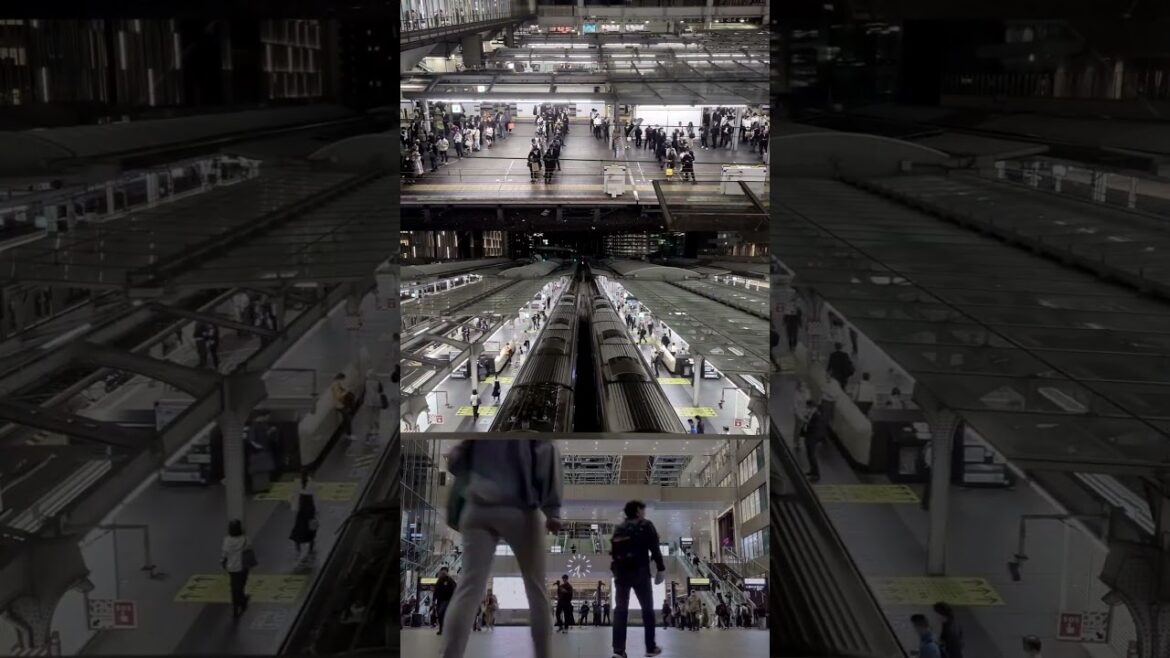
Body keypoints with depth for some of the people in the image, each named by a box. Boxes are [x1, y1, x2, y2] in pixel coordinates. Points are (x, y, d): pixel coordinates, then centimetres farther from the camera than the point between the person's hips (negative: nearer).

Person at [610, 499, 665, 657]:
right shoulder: (645, 525, 1)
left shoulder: (618, 529, 17)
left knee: (621, 609, 2)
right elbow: (655, 548, -7)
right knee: (647, 609, 8)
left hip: (620, 572, 4)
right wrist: (661, 569, -6)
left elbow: (613, 551, 16)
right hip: (639, 571, -4)